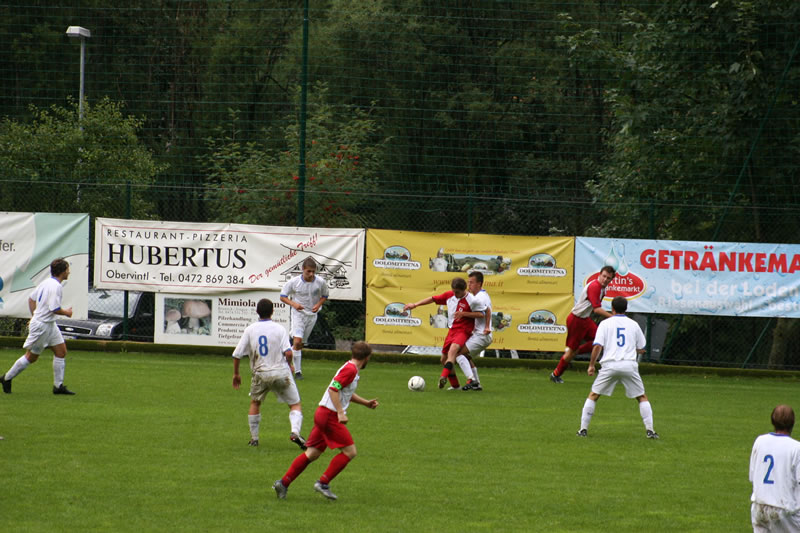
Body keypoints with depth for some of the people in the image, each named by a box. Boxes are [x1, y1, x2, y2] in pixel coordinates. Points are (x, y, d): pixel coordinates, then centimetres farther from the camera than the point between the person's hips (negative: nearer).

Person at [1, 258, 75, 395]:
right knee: (31, 357, 2)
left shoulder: (46, 282, 7)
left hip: (50, 324, 10)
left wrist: (34, 316, 23)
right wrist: (66, 312, -8)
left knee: (61, 351, 6)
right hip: (41, 326, -10)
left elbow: (31, 299, 16)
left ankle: (58, 385, 9)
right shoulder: (55, 286, -22)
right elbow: (55, 309, -27)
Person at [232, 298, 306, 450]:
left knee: (255, 403, 25)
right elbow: (288, 352, -16)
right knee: (295, 405, 8)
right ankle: (295, 432, -17)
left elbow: (237, 354, 1)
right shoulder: (279, 329, -5)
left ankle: (254, 438, 24)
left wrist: (236, 374, 16)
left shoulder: (250, 330, 1)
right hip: (281, 372, -2)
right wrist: (290, 365, 6)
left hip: (260, 374, 2)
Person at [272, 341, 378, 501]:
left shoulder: (351, 369, 16)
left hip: (322, 415, 10)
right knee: (350, 452, -6)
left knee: (312, 454, 10)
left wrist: (366, 403, 25)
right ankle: (323, 483, -5)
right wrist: (340, 413, -25)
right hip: (330, 416, -10)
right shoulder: (350, 369, -14)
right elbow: (333, 389, -22)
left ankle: (283, 483, 8)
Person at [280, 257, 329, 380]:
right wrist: (293, 304, -20)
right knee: (297, 342, -17)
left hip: (312, 315, 3)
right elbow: (283, 296, -2)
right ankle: (297, 371, -12)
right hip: (298, 313, -3)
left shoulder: (320, 282, -7)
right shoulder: (294, 282, -12)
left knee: (301, 343, 8)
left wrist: (318, 304, -8)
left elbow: (324, 295, 12)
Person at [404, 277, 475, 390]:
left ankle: (444, 377, -49)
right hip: (452, 330, 8)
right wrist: (415, 305, 13)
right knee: (444, 359, 11)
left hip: (463, 331, -8)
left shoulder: (470, 300, -13)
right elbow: (433, 299, 14)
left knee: (453, 350, -35)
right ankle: (455, 385, 24)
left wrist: (464, 314, -16)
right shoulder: (449, 295, 5)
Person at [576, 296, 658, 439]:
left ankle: (583, 429, 7)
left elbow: (597, 346, -5)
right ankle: (649, 430, 3)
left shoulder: (605, 323, 6)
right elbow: (641, 349, 16)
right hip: (629, 365, 1)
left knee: (593, 395, 13)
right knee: (642, 397, 14)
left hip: (610, 365, -1)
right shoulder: (633, 325, 12)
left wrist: (591, 365, 4)